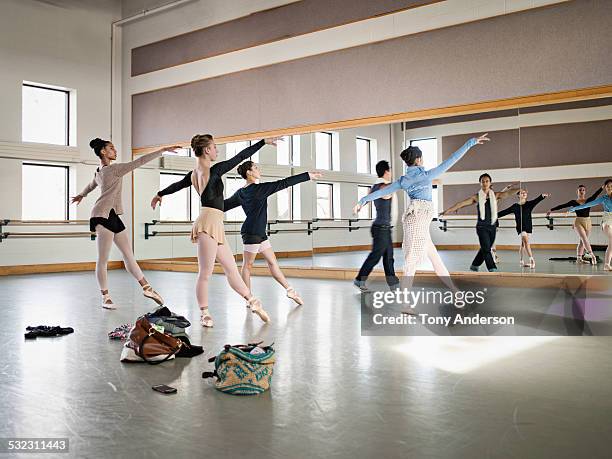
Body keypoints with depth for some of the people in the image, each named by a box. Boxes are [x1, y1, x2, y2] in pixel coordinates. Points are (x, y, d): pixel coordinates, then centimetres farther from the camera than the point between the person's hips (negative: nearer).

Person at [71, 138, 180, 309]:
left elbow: (91, 185, 38)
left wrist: (81, 195, 60)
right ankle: (105, 297, 3)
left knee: (129, 255, 7)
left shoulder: (98, 173, 17)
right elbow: (140, 161, -14)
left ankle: (146, 287, 8)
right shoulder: (115, 169, -10)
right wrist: (163, 150, -12)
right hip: (104, 215, -10)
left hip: (113, 216, 10)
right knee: (103, 260, -3)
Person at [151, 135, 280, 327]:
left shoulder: (193, 174, 13)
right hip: (209, 222, -10)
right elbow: (241, 156, -7)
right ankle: (204, 314, 4)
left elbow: (178, 184, 31)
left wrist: (159, 194, 50)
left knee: (231, 269, 11)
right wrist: (264, 141, 0)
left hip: (215, 225, 10)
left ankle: (253, 302, 17)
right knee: (205, 273, -2)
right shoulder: (214, 170, -10)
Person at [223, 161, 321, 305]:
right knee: (248, 265, 0)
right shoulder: (258, 189, -14)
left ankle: (290, 290, 12)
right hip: (252, 232, -9)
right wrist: (308, 176, -14)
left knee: (272, 261, 9)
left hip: (260, 233, 9)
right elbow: (283, 184, -16)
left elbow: (225, 204, 19)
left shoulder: (241, 193, 10)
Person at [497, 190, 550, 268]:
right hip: (520, 227, -2)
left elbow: (537, 200, -16)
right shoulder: (515, 206, 3)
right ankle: (532, 260, -22)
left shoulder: (529, 204, 3)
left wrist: (542, 196, -36)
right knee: (526, 242, -17)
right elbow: (505, 212, 8)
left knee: (523, 244, 10)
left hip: (528, 227, 2)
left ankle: (521, 262, 24)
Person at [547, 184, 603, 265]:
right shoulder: (574, 202, 2)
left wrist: (602, 187, -25)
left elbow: (596, 194, -9)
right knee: (584, 239, -16)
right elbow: (562, 206, 1)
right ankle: (591, 255, -21)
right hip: (578, 222, -3)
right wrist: (551, 210, -1)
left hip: (587, 222, 3)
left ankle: (579, 258, 11)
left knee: (581, 241, 6)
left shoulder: (589, 200, 5)